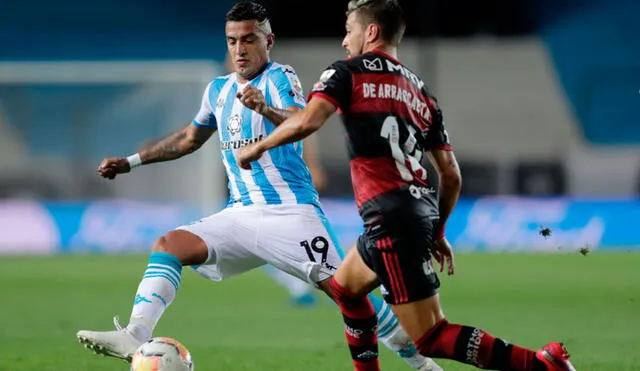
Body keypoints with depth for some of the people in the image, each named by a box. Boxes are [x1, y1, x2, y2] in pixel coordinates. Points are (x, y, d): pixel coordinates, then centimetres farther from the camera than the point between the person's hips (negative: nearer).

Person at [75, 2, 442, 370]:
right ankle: (135, 335, -26)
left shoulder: (280, 77, -5)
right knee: (169, 245, -14)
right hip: (241, 214, 6)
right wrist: (131, 162, 30)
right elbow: (190, 138, 33)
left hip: (290, 212, -6)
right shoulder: (218, 90, 15)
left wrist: (265, 108, -48)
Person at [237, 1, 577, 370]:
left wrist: (258, 147, 0)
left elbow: (308, 121, -16)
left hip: (392, 219, -8)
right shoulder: (421, 90, 19)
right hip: (423, 211, 8)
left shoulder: (348, 72, 1)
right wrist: (437, 233, 27)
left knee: (432, 338, -9)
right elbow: (452, 174, 17)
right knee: (344, 286, 30)